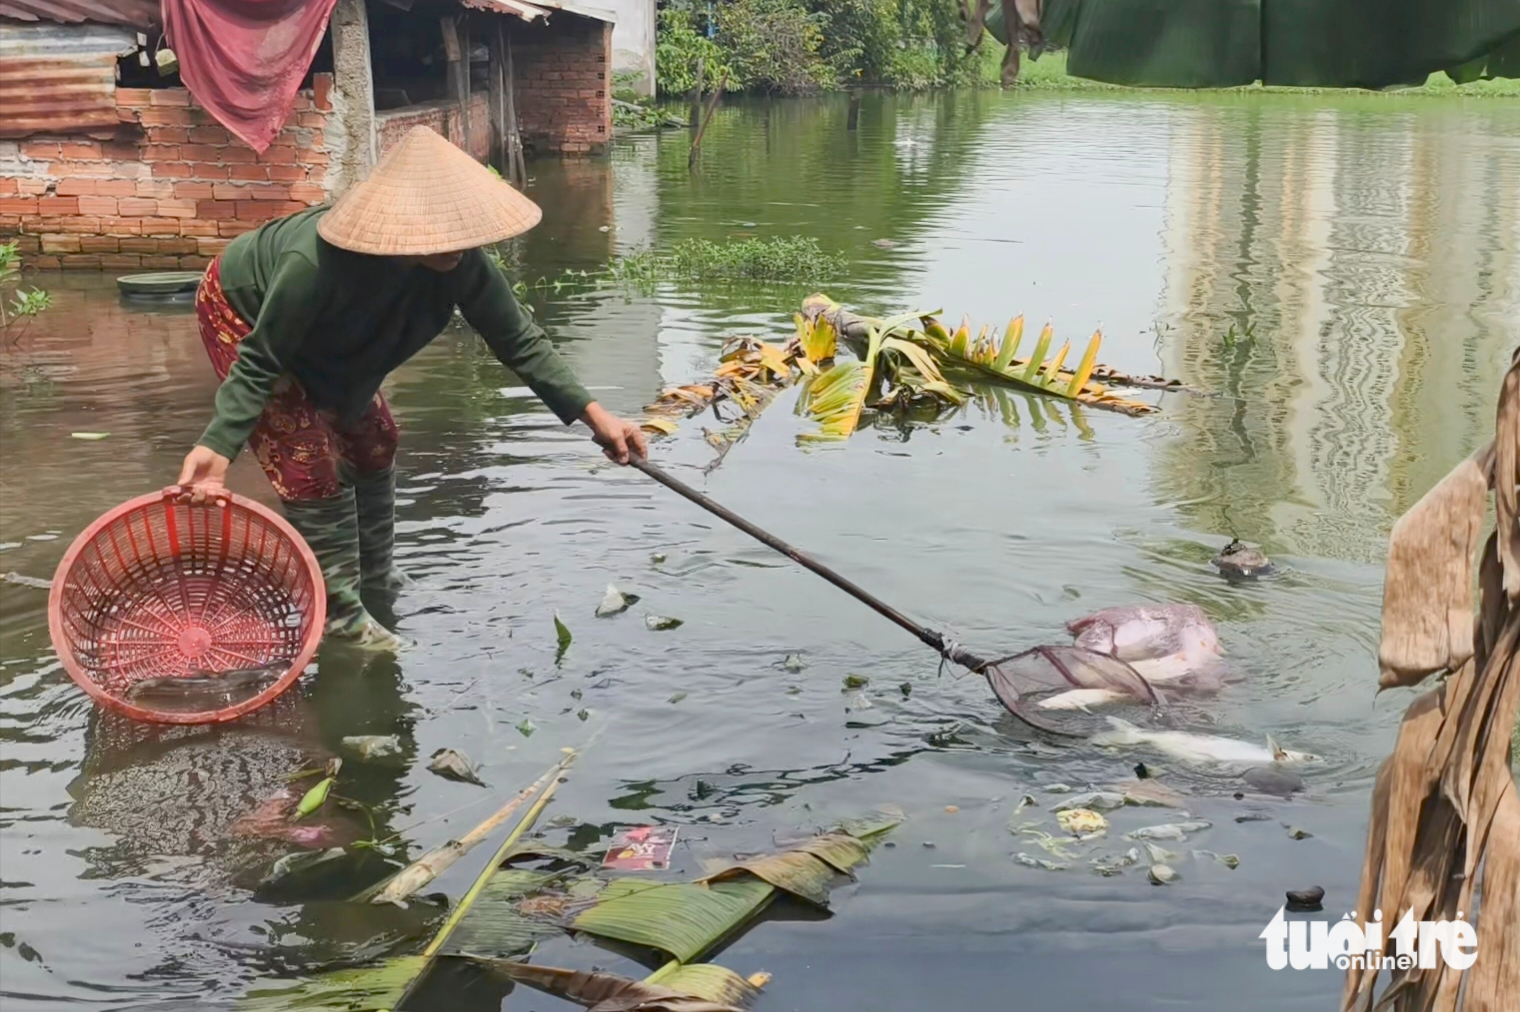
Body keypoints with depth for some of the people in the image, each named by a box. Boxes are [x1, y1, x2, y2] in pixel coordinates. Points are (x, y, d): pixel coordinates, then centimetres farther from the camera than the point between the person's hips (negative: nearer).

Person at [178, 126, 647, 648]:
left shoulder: (461, 262, -29)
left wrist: (593, 414, -27)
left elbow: (520, 340, -20)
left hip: (317, 336, 7)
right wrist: (217, 445, -43)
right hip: (241, 311, -6)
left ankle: (375, 578, 31)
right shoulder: (316, 264, -45)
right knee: (311, 463, -13)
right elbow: (259, 361, -33)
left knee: (372, 441, 11)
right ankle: (341, 617, 1)